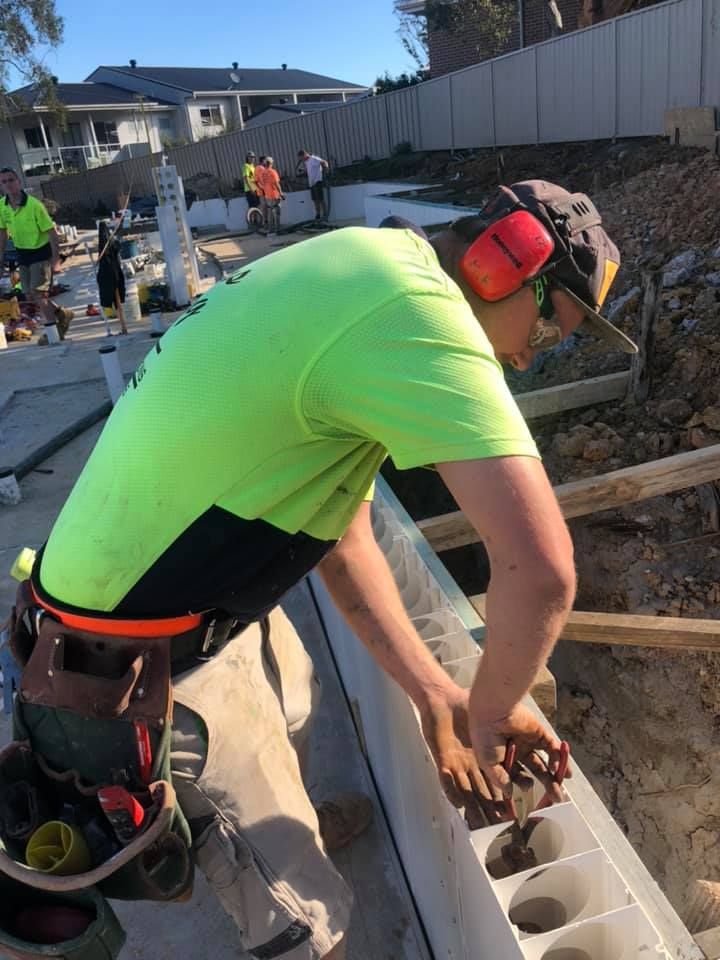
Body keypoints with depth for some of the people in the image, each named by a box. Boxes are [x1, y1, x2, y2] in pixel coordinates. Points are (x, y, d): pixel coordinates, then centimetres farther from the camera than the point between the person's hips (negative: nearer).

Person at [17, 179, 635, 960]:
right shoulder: (416, 308, -27)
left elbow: (343, 538, 4)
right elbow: (541, 568, -34)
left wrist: (438, 698, 3)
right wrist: (486, 719, -13)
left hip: (205, 591, 10)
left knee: (288, 708, 36)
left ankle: (289, 814, 68)